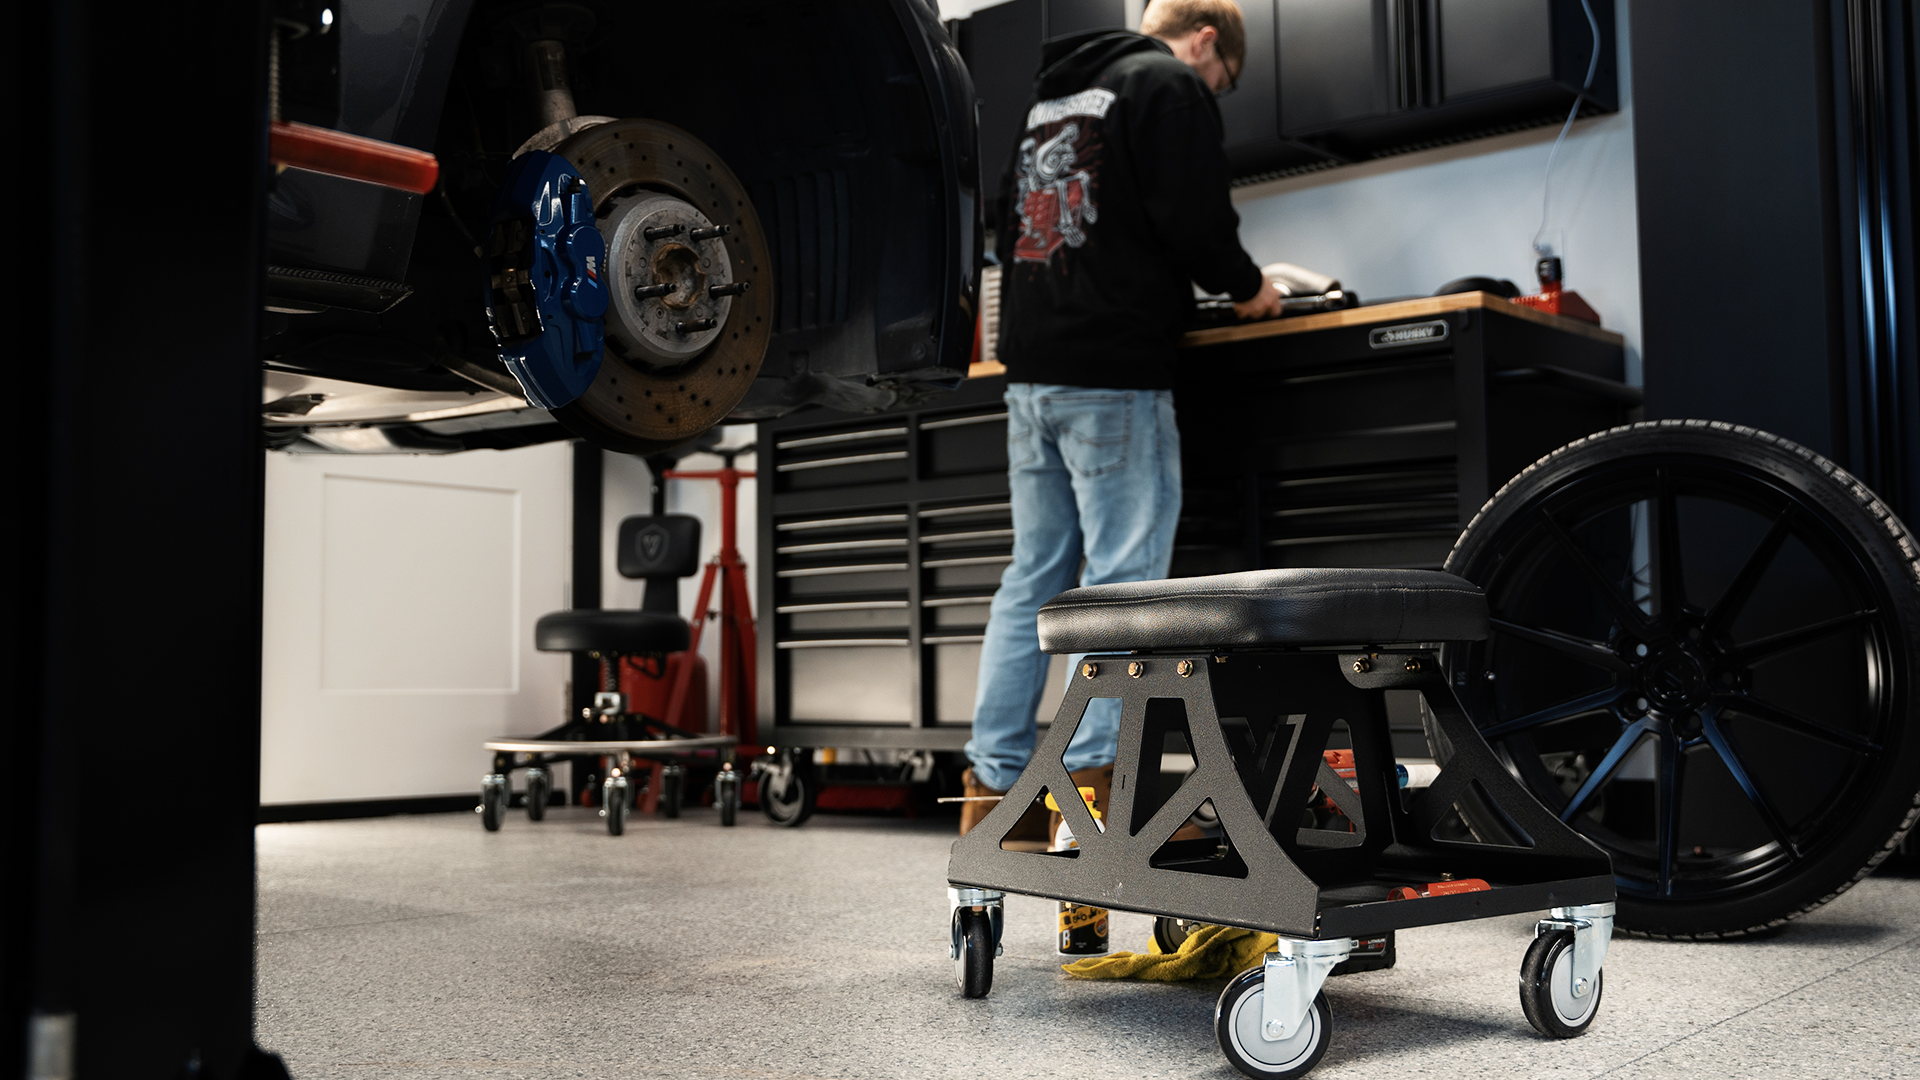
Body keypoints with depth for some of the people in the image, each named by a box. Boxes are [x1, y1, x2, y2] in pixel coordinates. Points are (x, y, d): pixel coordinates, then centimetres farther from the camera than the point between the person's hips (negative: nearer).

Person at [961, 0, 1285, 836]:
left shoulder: (1047, 95, 23)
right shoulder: (1171, 85, -2)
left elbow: (1010, 225, 25)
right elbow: (1194, 218, -12)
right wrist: (1246, 286, 5)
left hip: (1031, 369, 8)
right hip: (1114, 369, -8)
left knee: (1034, 577, 10)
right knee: (1122, 578, -5)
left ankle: (992, 783, 11)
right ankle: (1095, 782, -6)